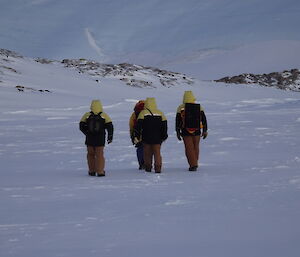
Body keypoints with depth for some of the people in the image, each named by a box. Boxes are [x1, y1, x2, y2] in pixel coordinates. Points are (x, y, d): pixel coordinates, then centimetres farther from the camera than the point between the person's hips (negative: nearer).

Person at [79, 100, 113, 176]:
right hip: (100, 140, -1)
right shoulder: (104, 116, -6)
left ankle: (92, 171, 16)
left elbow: (81, 126, 0)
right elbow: (110, 126, -6)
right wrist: (110, 137, 5)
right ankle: (100, 172, 0)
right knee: (99, 155, 5)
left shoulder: (87, 116, -3)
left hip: (89, 139, 1)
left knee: (91, 154, 15)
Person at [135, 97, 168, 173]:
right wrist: (164, 136, 16)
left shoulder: (143, 113, -4)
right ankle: (158, 167, -9)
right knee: (157, 152, 3)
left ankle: (148, 167, 13)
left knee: (147, 153, 10)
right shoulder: (160, 113, 4)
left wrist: (137, 136, -5)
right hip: (157, 138, 1)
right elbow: (164, 126, 8)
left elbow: (139, 126, -8)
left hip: (146, 138, -1)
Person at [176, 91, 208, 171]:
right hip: (197, 132, 2)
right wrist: (205, 131, 10)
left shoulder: (181, 108, -4)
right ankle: (195, 164, 24)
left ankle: (193, 165, -8)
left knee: (189, 149, 2)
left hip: (186, 132, -2)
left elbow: (178, 121, -1)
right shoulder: (199, 107, 2)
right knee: (196, 148, 16)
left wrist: (178, 132, 7)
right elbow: (204, 120, 3)